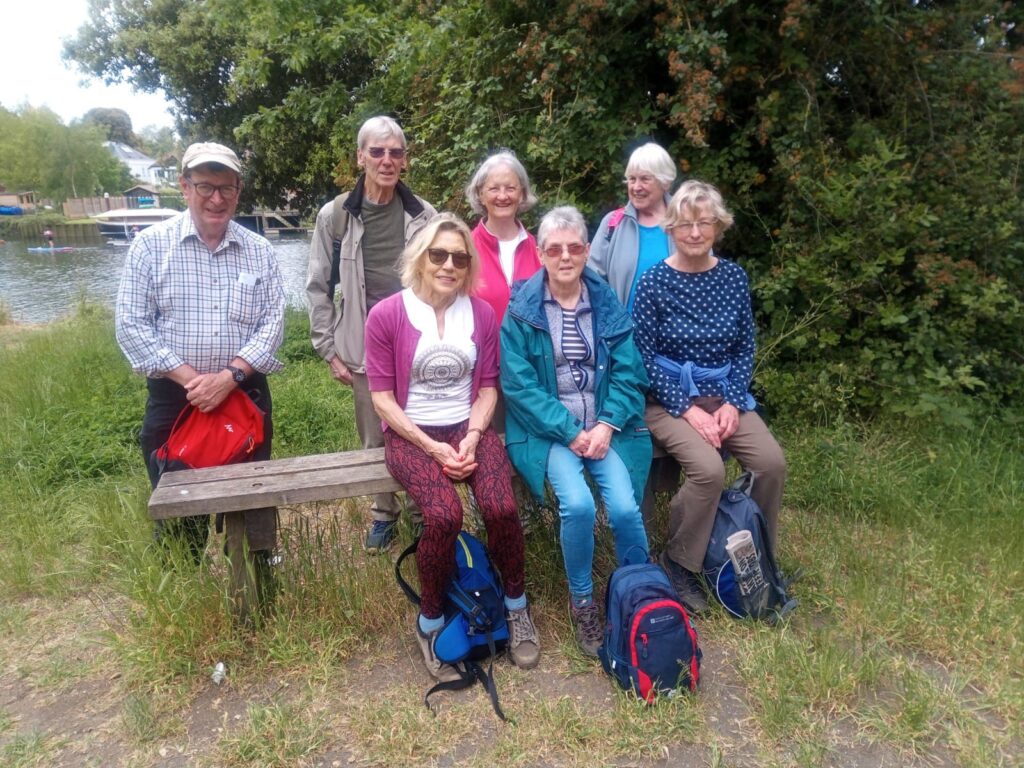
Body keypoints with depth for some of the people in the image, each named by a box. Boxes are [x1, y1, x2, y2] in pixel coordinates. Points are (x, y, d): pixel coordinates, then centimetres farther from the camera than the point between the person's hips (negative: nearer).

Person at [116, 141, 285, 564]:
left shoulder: (259, 250, 3)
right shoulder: (150, 245, -2)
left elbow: (273, 320, -2)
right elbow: (131, 323, -6)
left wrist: (229, 376, -16)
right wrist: (189, 377, -16)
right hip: (174, 397, -1)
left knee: (252, 506, 11)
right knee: (176, 512, 7)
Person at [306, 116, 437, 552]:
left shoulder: (423, 215, 1)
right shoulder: (335, 215, -1)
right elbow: (318, 287, 3)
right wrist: (330, 351, 0)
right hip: (364, 350, 0)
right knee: (374, 441, 10)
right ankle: (384, 513, 30)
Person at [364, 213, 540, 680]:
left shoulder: (482, 313, 5)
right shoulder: (386, 315, -6)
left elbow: (487, 386, 7)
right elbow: (382, 397, -6)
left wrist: (472, 437, -10)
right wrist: (433, 448, -14)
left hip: (469, 428, 3)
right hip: (411, 434, -2)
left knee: (501, 507, -25)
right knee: (445, 516, -30)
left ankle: (516, 604, 4)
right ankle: (430, 621, -2)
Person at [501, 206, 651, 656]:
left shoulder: (607, 305, 6)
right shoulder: (522, 309, -3)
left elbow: (628, 372, 2)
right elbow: (518, 383, -9)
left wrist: (606, 425, -13)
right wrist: (569, 432, -15)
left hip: (604, 425, 2)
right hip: (548, 428, -2)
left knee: (625, 507, -19)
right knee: (578, 504, -26)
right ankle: (581, 601, 3)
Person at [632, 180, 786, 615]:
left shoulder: (733, 277, 5)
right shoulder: (654, 282, -7)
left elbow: (745, 348, 7)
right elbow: (646, 357, -9)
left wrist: (732, 403, -7)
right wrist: (687, 410, -16)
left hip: (725, 395, 4)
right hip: (669, 398, -4)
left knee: (771, 462, -17)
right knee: (709, 468, -28)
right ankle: (678, 563, -2)